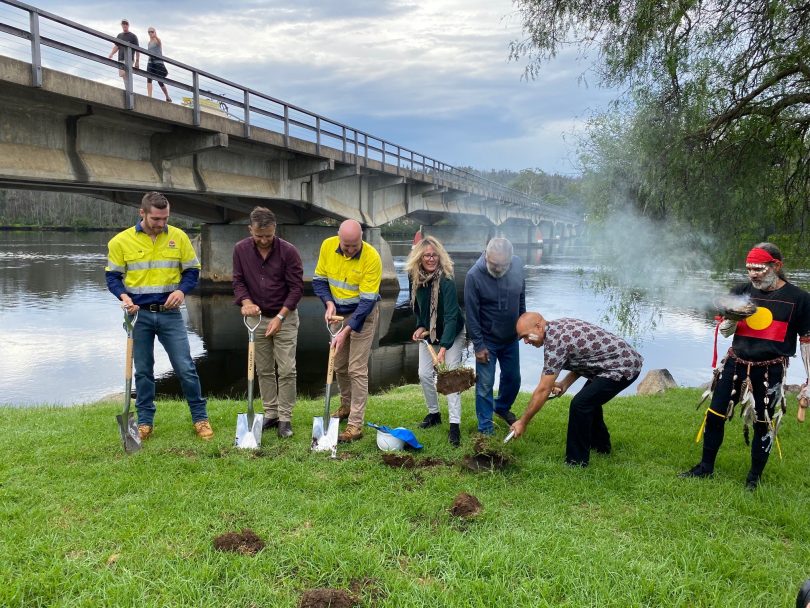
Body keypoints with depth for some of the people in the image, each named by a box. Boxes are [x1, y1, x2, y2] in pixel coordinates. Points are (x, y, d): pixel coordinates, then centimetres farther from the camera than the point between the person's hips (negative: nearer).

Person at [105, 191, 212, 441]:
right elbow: (112, 275, 4)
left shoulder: (178, 237, -2)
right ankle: (145, 421, 22)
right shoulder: (121, 241, -4)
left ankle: (200, 417, 13)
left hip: (170, 314, 0)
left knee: (186, 368, 0)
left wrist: (181, 290, -15)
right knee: (143, 371, 10)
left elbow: (192, 270, 5)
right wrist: (123, 296, -16)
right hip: (139, 314, 0)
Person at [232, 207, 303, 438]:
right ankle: (270, 414, 20)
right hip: (257, 318, 3)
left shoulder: (288, 251, -16)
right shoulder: (240, 249, -6)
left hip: (285, 317, -3)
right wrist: (246, 301, -20)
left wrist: (280, 317, -20)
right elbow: (238, 280, 0)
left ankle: (285, 418, 6)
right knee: (264, 370, 9)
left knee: (286, 370, -4)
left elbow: (296, 287, -13)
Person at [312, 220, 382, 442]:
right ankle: (346, 407, 38)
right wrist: (329, 303, -17)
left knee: (357, 370, -8)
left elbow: (367, 301, -25)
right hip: (338, 313, 5)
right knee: (339, 366, 16)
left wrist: (346, 331, -29)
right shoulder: (327, 246, -11)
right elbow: (319, 279, 1)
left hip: (362, 315, -5)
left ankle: (355, 425, -3)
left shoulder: (371, 257, -25)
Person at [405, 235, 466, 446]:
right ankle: (434, 413, 26)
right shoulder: (416, 279, -11)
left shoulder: (446, 282, -30)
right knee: (424, 374, 5)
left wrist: (443, 348, -44)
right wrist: (420, 326, -7)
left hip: (451, 334, -6)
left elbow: (451, 317, -36)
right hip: (428, 333, 6)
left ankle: (455, 425, -10)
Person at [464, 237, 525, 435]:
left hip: (511, 338, 5)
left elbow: (521, 298, 4)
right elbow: (471, 314, -17)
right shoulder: (474, 276, -25)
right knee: (485, 385, 2)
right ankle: (486, 428, 17)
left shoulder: (517, 265, -12)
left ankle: (502, 407, 46)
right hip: (487, 340, -4)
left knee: (513, 378, 19)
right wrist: (478, 345, -14)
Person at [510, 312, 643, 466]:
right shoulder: (558, 326, 7)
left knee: (580, 404, -15)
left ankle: (576, 463, -4)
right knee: (589, 398, 26)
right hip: (626, 359, 11)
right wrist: (564, 384, 8)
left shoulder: (554, 340, -21)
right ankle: (600, 445, 42)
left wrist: (523, 422, -10)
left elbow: (543, 390, -18)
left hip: (623, 367, -11)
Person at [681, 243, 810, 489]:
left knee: (763, 423, 8)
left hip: (770, 372, -3)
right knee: (715, 415, 5)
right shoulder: (741, 291, 3)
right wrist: (732, 318, -17)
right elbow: (725, 331, 7)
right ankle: (706, 467, 22)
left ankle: (755, 476, 26)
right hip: (736, 364, 3)